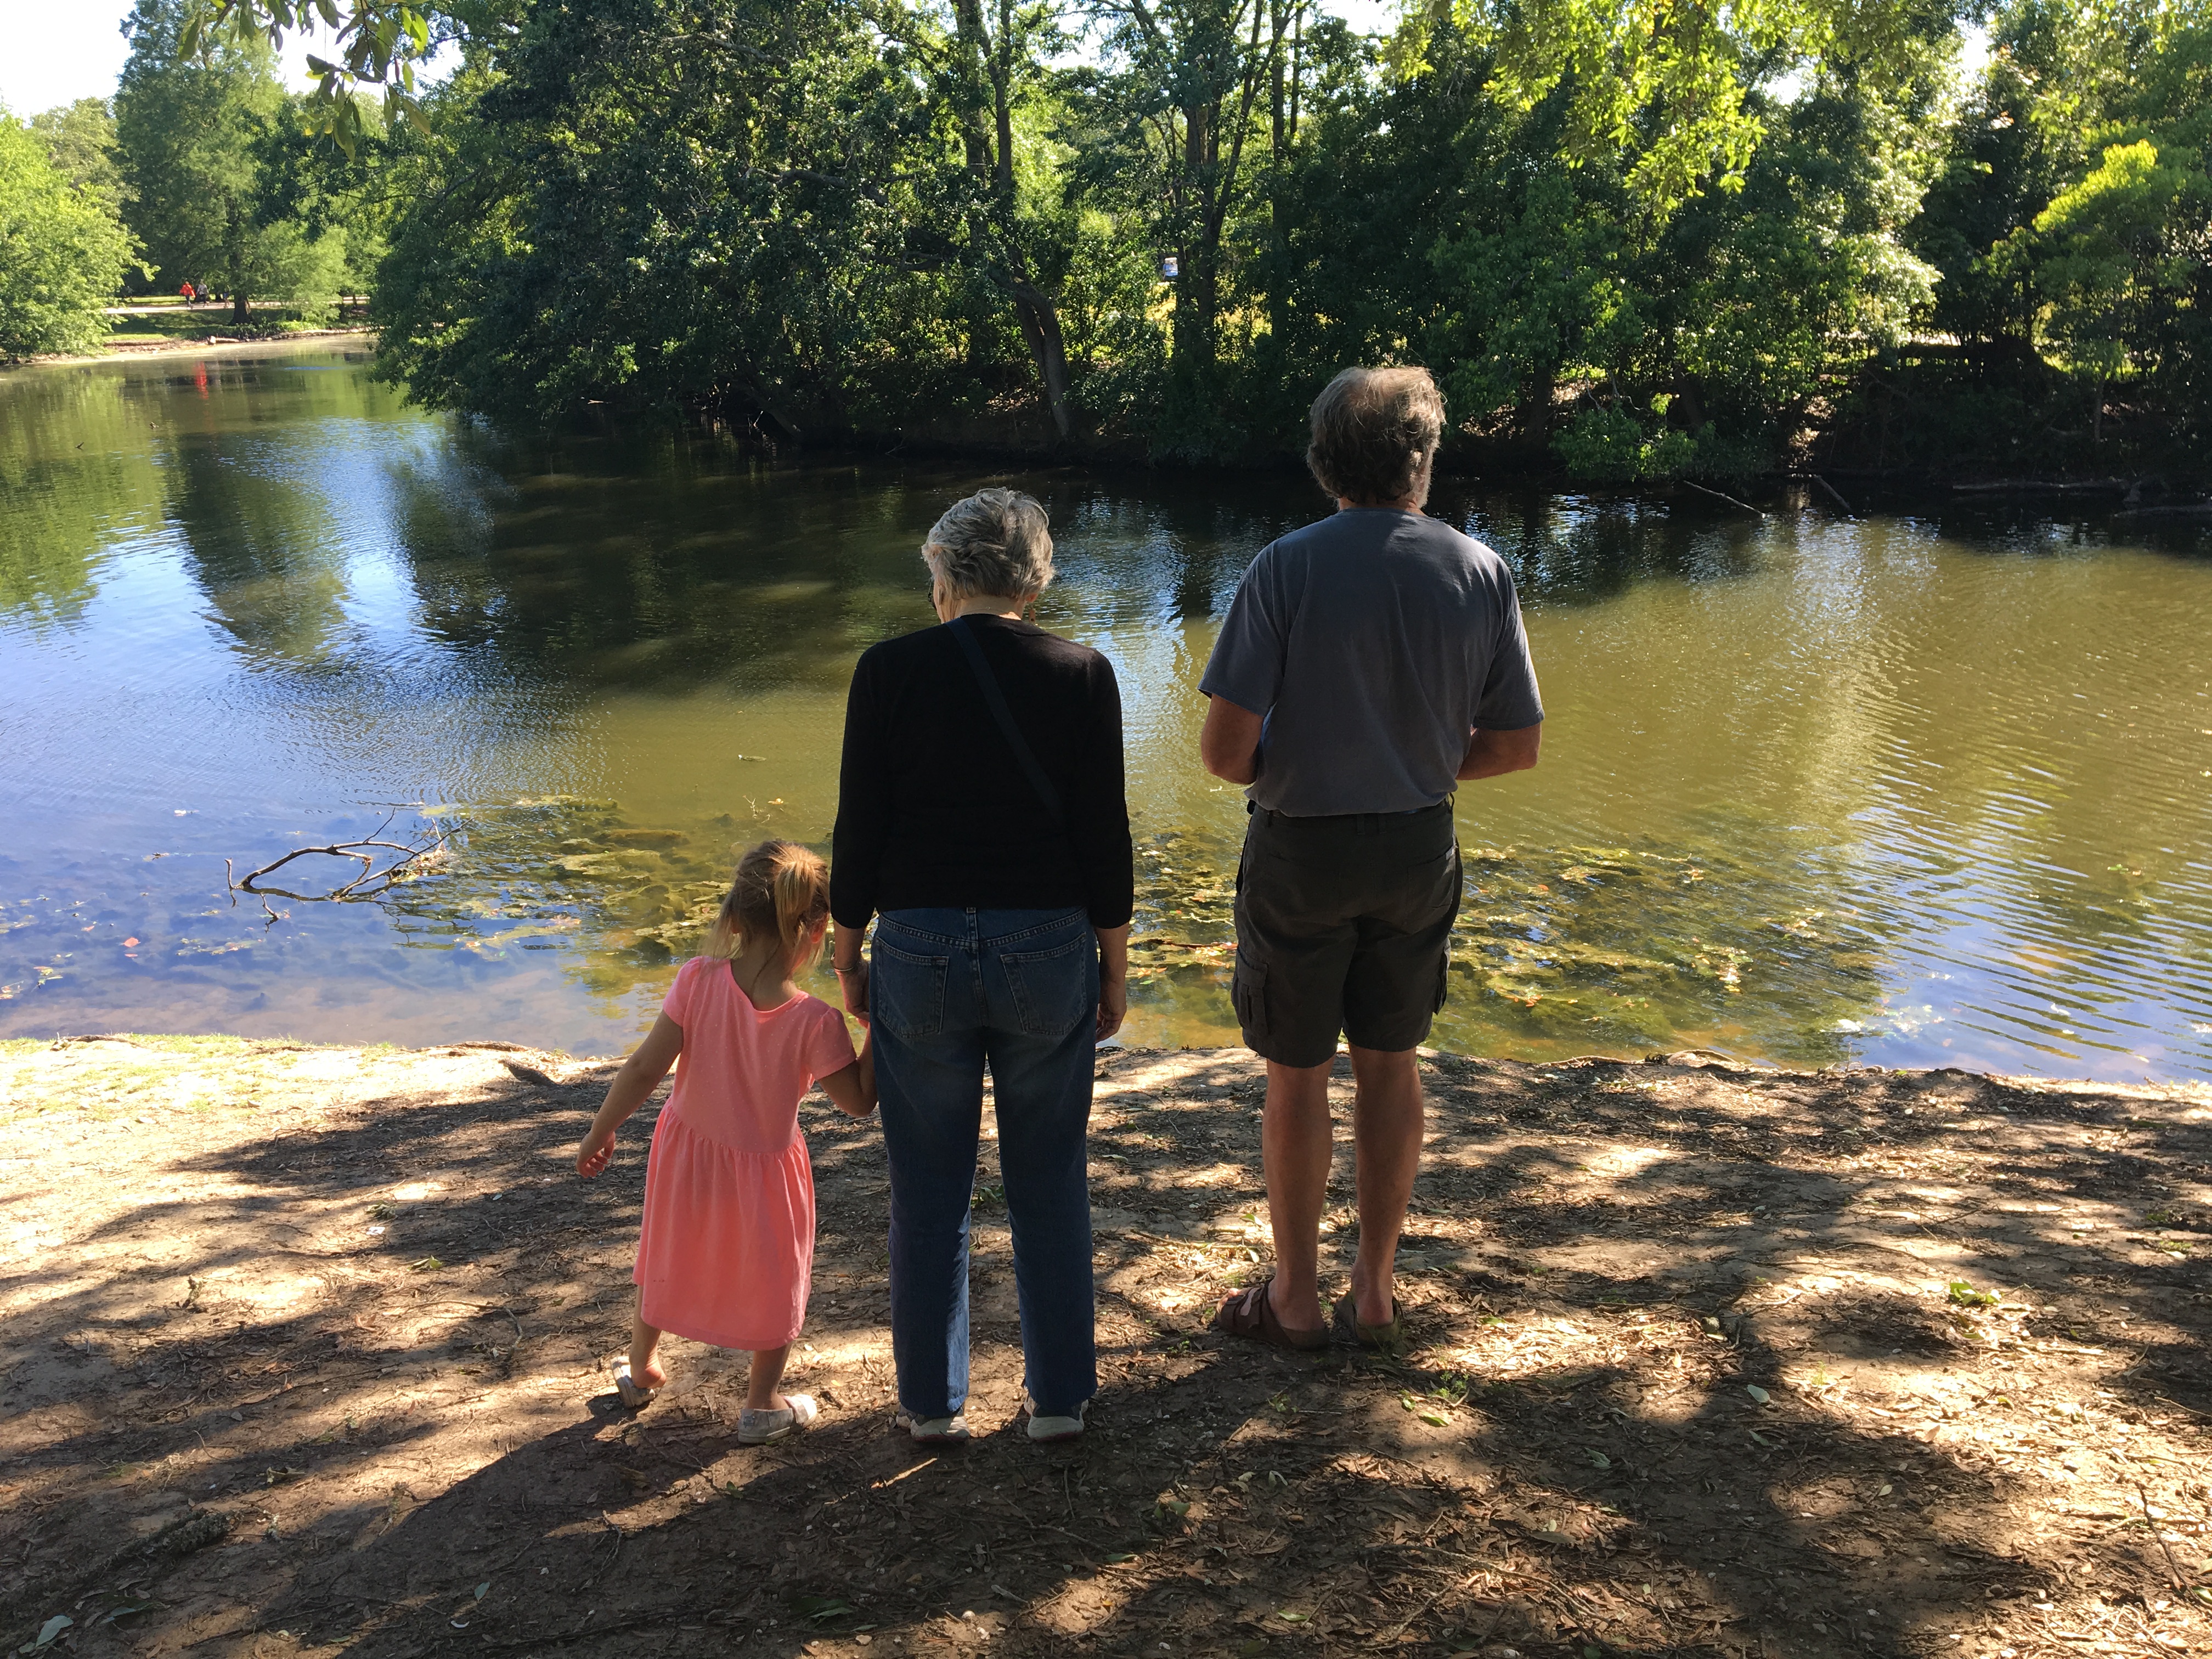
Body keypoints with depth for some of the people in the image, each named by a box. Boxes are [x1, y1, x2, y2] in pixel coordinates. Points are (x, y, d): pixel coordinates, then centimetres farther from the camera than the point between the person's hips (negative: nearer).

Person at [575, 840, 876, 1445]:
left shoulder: (698, 980, -22)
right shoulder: (815, 1021, -27)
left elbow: (644, 1068, -18)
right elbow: (858, 1101, -15)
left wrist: (600, 1132, -5)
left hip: (686, 1151, 3)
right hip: (763, 1171, -3)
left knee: (666, 1261, 30)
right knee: (775, 1282, 23)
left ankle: (640, 1368, 52)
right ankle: (762, 1405, 34)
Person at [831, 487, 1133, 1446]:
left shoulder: (889, 671, -4)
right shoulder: (1081, 675, -3)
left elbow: (859, 826, -3)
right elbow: (1103, 834, -2)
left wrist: (847, 953, 9)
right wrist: (1115, 966, 8)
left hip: (918, 948, 0)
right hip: (1048, 949, 1)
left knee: (929, 1188, 13)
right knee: (1050, 1182, 15)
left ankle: (931, 1400, 25)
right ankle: (1059, 1395, 25)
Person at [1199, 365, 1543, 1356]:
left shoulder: (1286, 568, -15)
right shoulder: (1478, 571, -4)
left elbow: (1223, 749, -18)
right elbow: (1516, 747, -1)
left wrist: (1274, 773, 4)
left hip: (1301, 849, -3)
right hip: (1420, 847, 3)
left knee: (1295, 1075, 11)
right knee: (1390, 1063, 17)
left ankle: (1296, 1299, 25)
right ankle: (1376, 1292, 28)